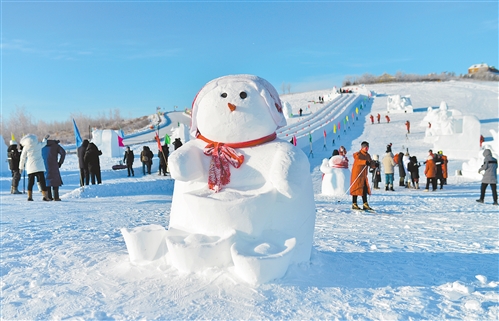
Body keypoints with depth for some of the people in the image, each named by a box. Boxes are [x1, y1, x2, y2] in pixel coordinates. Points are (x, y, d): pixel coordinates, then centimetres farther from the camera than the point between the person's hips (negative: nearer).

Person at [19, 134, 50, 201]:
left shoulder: (26, 147, -1)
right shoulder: (38, 145, 1)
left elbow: (23, 158, 5)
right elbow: (44, 143, 25)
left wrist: (21, 167, 14)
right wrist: (45, 139, 46)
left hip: (30, 168, 0)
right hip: (39, 167, 0)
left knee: (30, 182, 8)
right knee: (42, 181, -1)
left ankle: (30, 196, 6)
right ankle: (45, 196, -6)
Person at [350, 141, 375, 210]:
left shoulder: (368, 155, 16)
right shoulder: (357, 154, -8)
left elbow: (371, 164, 13)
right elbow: (357, 161, -27)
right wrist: (365, 162, -41)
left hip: (364, 175, 8)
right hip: (357, 174, -8)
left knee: (365, 189, 7)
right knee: (356, 189, -4)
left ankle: (365, 205, 13)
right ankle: (354, 204, 3)